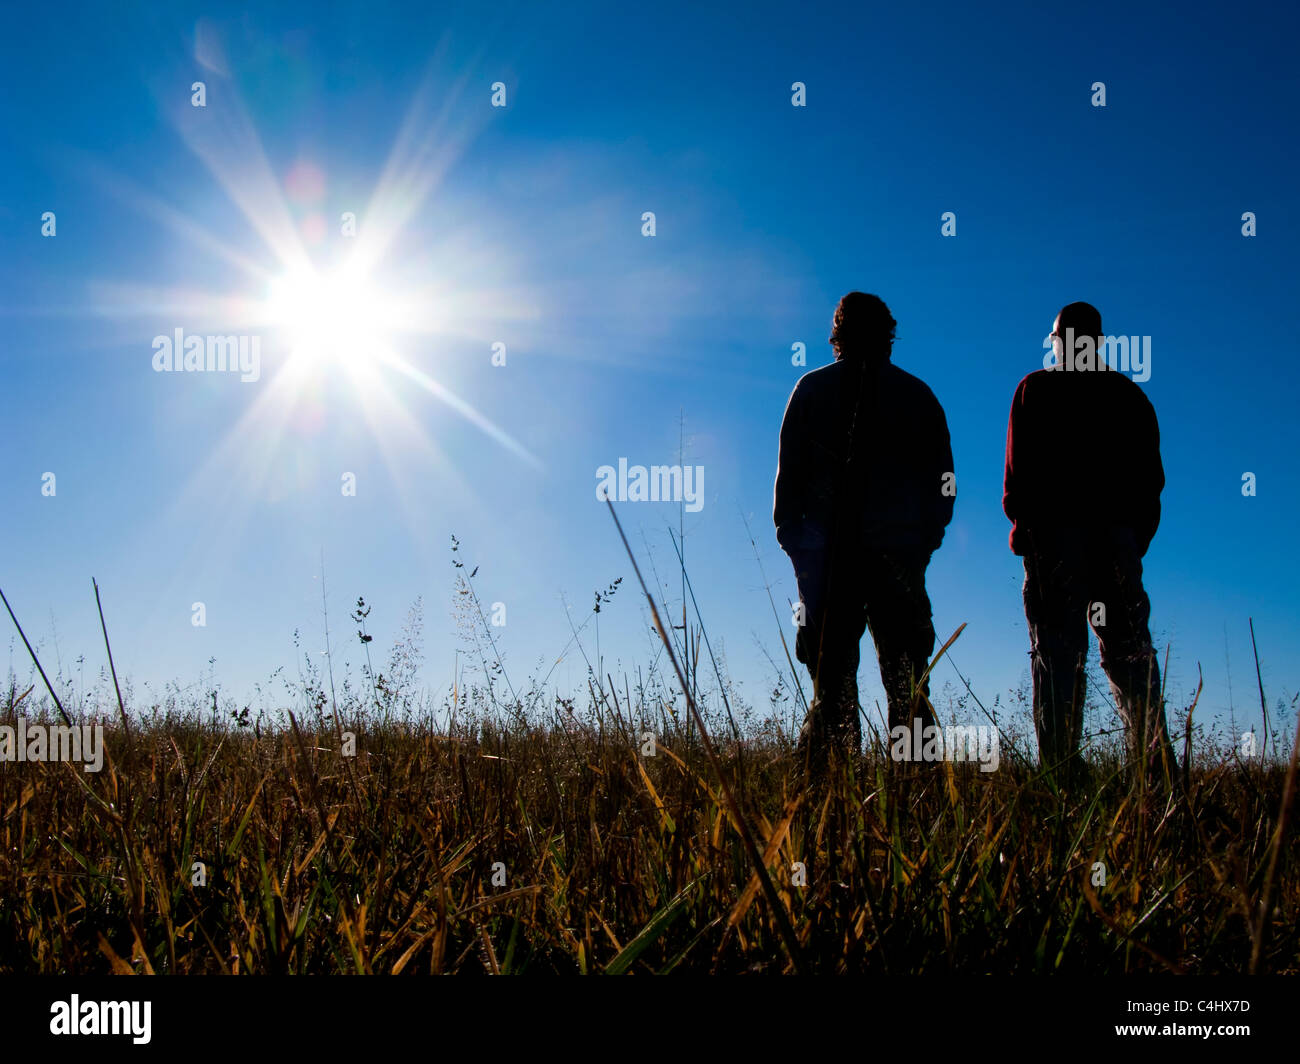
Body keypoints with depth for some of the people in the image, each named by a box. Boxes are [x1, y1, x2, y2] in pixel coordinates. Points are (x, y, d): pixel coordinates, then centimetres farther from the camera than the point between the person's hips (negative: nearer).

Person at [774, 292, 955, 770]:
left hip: (828, 554, -1)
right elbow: (943, 480, 9)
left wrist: (791, 537, 11)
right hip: (900, 552, 1)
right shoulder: (917, 394, 10)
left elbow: (789, 471, 4)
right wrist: (923, 541, 17)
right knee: (906, 678, 2)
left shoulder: (813, 388, 6)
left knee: (831, 673, -1)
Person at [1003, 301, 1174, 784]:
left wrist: (1021, 521, 8)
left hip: (1055, 529, -3)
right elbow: (1150, 475, 13)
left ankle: (1060, 764, -13)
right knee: (1130, 649, 5)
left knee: (1057, 651, -6)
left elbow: (1019, 467, -2)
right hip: (1118, 532, 3)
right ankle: (1155, 759, -3)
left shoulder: (1036, 390, 5)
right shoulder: (1129, 395, 15)